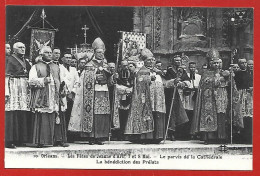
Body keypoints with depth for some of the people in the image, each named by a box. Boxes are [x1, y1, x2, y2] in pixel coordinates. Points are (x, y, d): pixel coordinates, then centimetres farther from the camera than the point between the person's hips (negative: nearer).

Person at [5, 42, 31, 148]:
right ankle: (10, 141, -8)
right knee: (12, 114, -9)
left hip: (24, 89, 7)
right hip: (14, 88, -7)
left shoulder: (25, 61, 18)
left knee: (23, 115, 4)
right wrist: (6, 92, -17)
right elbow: (6, 76, -9)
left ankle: (20, 139, 9)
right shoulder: (10, 60, -2)